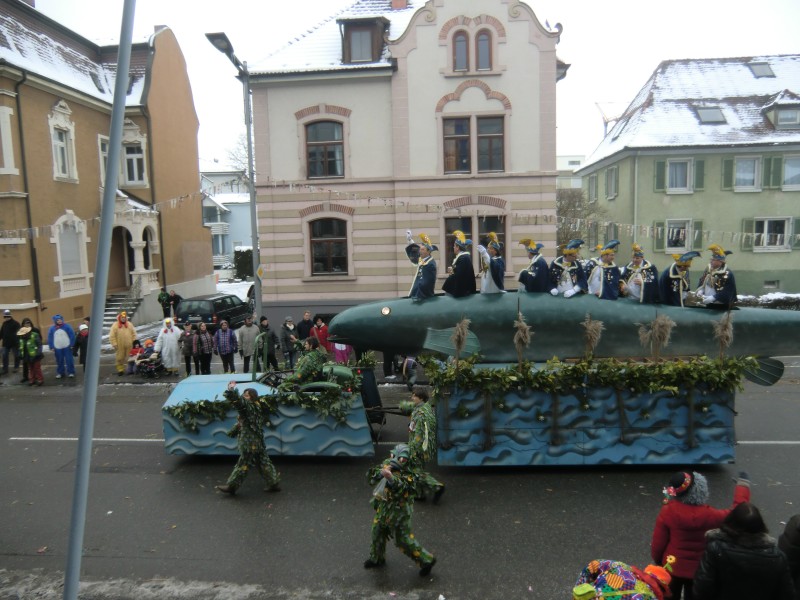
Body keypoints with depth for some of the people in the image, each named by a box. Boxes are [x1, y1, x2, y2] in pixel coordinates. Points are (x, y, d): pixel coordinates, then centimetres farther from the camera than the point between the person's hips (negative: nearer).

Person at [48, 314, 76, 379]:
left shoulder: (67, 326, -5)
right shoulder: (52, 328, 3)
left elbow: (72, 335, -3)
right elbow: (50, 338, 7)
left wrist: (71, 345, -6)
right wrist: (51, 347, 2)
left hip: (67, 347, -3)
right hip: (57, 348, 3)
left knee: (69, 360, 0)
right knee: (59, 361, 11)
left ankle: (71, 372, 8)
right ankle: (60, 373, 22)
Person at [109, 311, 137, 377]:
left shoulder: (130, 325, 10)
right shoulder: (115, 325, 1)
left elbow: (134, 334, 11)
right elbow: (112, 336, -3)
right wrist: (114, 344, -9)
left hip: (129, 345, 2)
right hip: (120, 346, -2)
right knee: (120, 358, 1)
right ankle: (120, 370, 9)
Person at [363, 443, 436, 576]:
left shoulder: (409, 475, -22)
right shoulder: (386, 464, -6)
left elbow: (402, 490, -38)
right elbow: (370, 477, -11)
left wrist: (391, 478, -51)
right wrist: (381, 472, -31)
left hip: (398, 511, -7)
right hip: (383, 507, 7)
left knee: (403, 540, 1)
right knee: (377, 533, 21)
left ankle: (426, 560, 19)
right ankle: (377, 559, 46)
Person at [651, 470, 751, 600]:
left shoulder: (668, 511, -24)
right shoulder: (709, 515, -24)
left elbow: (658, 542, -14)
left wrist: (657, 559, 7)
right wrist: (743, 484, 6)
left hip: (672, 567, 0)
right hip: (699, 570, 0)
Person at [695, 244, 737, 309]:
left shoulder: (728, 274, -20)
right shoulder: (708, 269, 2)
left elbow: (727, 293, -24)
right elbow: (701, 282, 14)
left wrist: (713, 298, -32)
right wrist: (700, 290, -6)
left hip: (721, 307, -7)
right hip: (708, 305, 7)